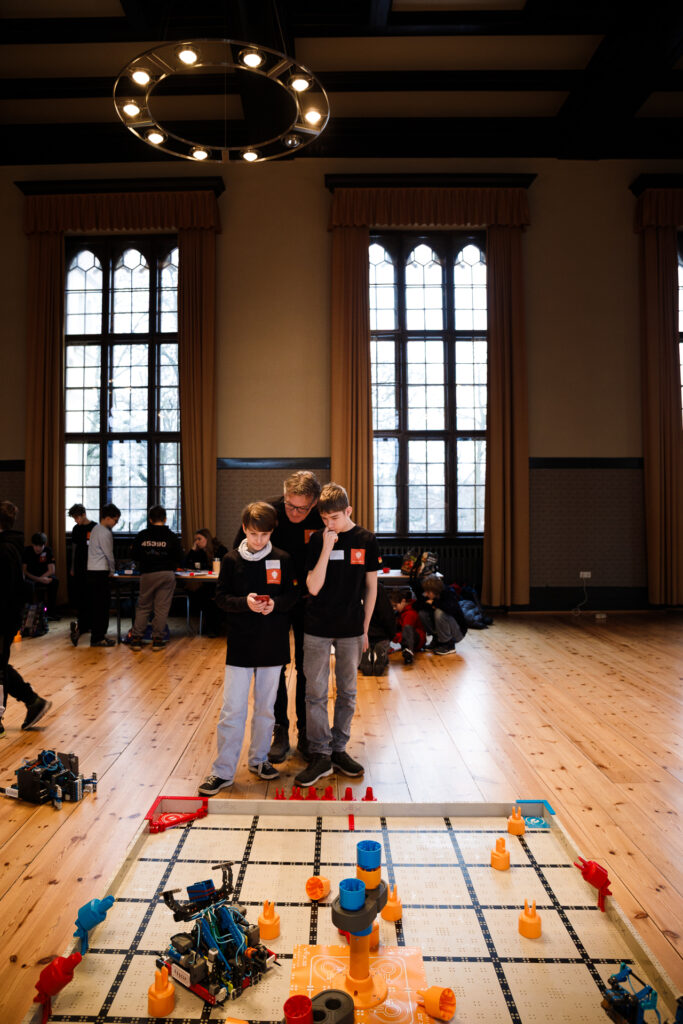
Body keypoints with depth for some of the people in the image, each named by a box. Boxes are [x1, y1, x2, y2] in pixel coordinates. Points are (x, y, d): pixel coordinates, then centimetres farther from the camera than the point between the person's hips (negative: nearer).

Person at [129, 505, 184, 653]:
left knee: (143, 607, 10)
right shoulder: (171, 536, -2)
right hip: (167, 574, -1)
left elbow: (135, 557, 9)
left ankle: (136, 639, 9)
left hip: (147, 575, 1)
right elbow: (179, 558, 2)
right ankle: (157, 639, 6)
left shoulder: (142, 536, 2)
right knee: (162, 608, 4)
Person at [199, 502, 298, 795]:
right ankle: (223, 771, 12)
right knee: (232, 710, 0)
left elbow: (293, 595, 3)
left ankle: (259, 759, 31)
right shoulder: (232, 560, -2)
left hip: (272, 646, 1)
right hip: (240, 644, -1)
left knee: (265, 708, 14)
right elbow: (221, 597, -1)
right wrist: (245, 602, -19)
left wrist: (275, 603, -17)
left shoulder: (283, 560, 0)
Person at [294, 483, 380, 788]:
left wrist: (365, 629, 5)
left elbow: (371, 587, 4)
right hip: (317, 629, -1)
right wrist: (326, 548, -19)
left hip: (351, 629, 1)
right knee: (316, 693, 2)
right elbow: (313, 587, -12)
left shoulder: (366, 540, -2)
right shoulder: (317, 539, -4)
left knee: (347, 693, 11)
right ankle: (321, 756, 14)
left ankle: (338, 749, 27)